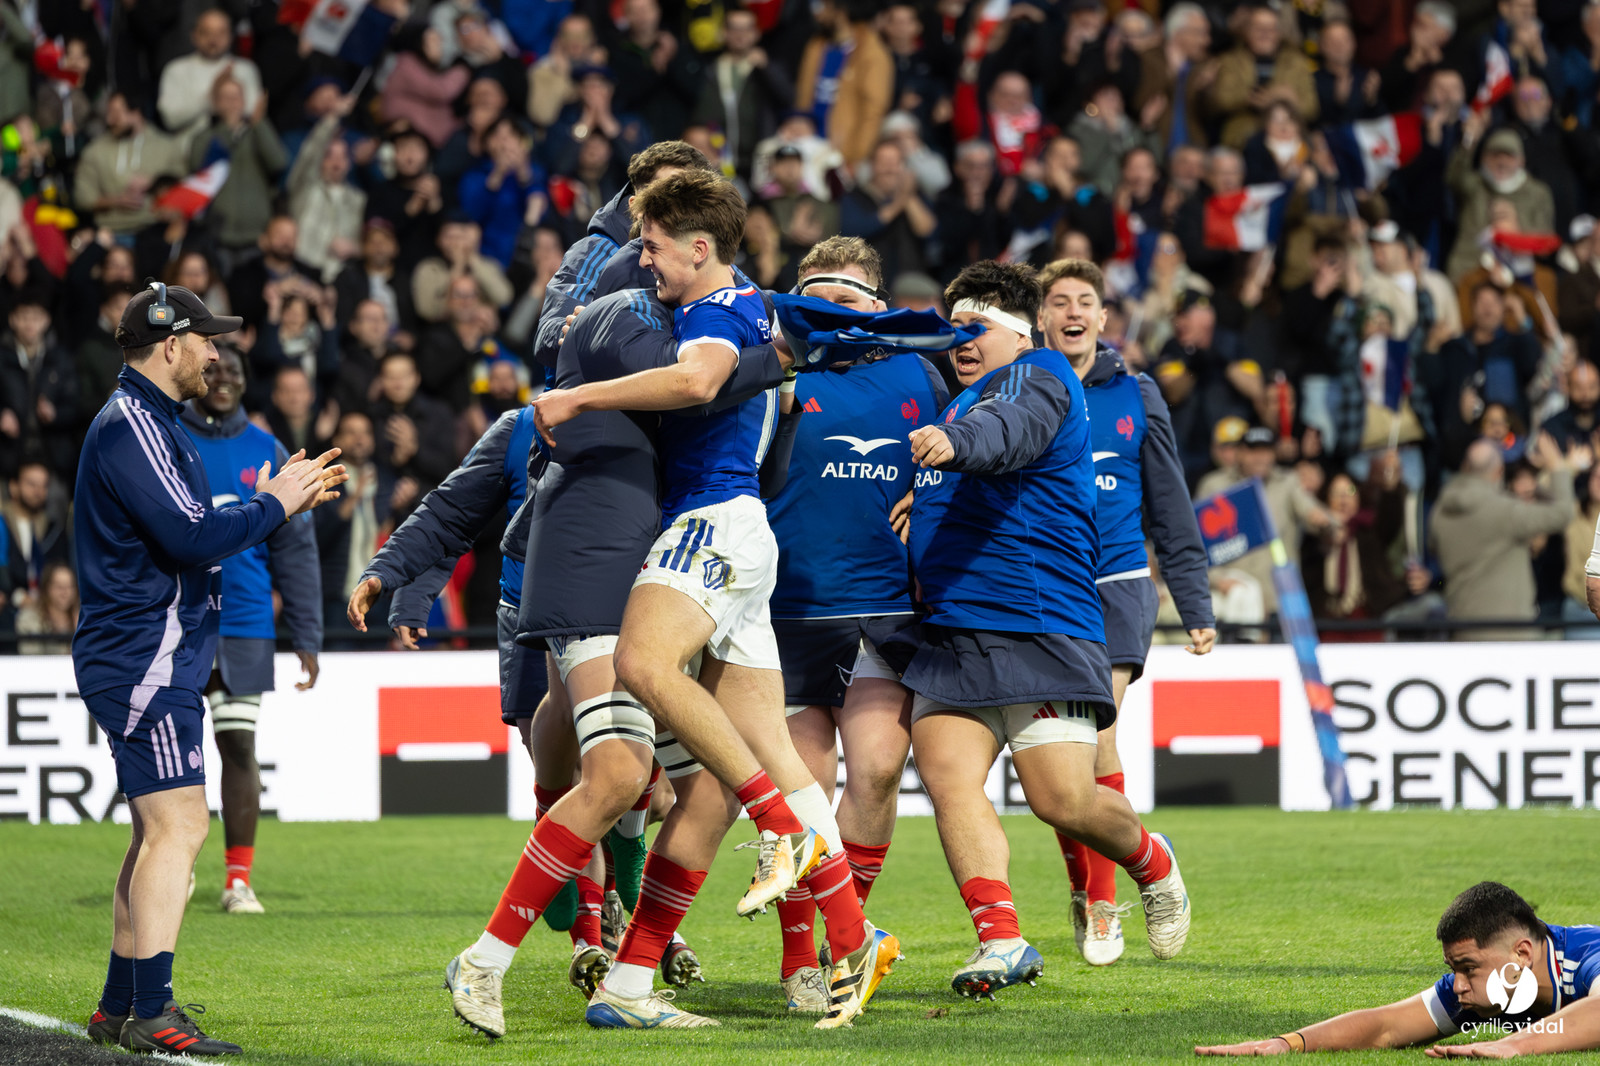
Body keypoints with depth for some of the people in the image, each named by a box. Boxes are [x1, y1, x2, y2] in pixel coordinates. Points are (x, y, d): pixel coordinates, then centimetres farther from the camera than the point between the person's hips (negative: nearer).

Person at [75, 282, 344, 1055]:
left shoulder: (147, 423, 19)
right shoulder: (131, 427, -15)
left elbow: (186, 530, 23)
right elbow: (189, 538, -23)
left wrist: (277, 499, 14)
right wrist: (273, 506, -10)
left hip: (153, 662, 11)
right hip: (146, 663, -11)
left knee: (158, 831, 14)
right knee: (177, 824, -15)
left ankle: (120, 1008, 18)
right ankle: (149, 1014, -19)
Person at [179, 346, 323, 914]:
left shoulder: (267, 453, 7)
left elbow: (296, 550, 9)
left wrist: (307, 638, 3)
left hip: (245, 629, 1)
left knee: (239, 747, -1)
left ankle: (238, 878, 2)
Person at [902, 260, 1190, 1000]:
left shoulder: (1038, 377, -3)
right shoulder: (960, 402, 25)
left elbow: (1008, 433, -29)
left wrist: (953, 444, -49)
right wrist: (918, 501, 25)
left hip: (1043, 629, -8)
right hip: (951, 634, 8)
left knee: (1064, 800, -10)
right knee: (946, 775, -15)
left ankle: (1150, 862, 23)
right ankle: (1000, 939, -20)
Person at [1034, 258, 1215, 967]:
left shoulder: (1135, 397, 7)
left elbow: (1171, 509, 11)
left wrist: (1195, 606, 8)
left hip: (1116, 587, -1)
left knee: (1096, 735, -16)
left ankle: (1103, 905, -8)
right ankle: (1083, 891, 21)